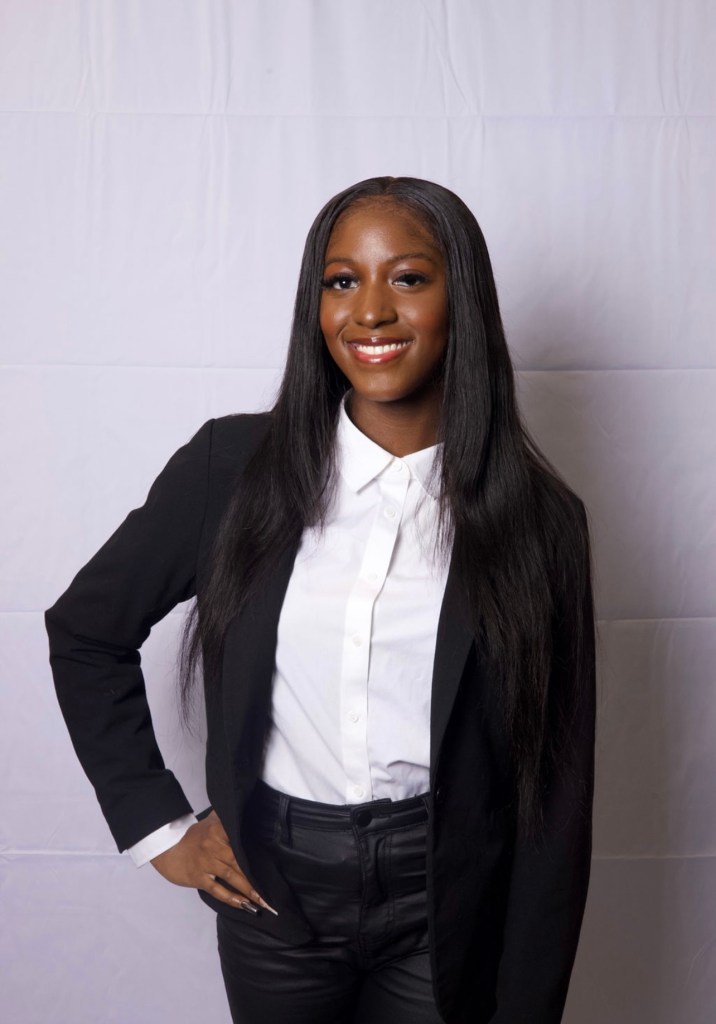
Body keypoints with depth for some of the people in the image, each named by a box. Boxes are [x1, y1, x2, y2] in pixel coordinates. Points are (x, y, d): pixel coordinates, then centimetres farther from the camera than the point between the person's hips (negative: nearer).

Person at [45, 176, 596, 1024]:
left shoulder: (537, 516, -11)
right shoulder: (232, 466, -10)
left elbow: (555, 786, -6)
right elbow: (84, 630, 3)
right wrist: (156, 824, 0)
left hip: (446, 901, -1)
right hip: (271, 889, 1)